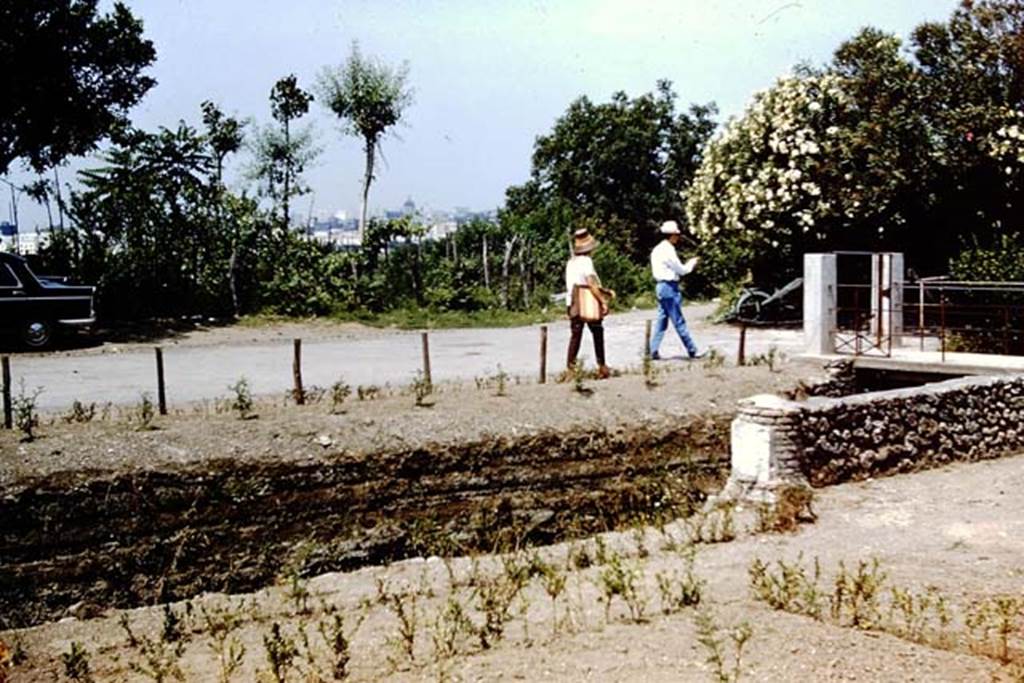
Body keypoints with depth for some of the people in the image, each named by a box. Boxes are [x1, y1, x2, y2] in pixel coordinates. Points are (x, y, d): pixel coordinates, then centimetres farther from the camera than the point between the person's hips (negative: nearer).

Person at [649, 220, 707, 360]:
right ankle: (692, 351, 1)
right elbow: (681, 270, -11)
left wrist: (687, 265, 14)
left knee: (662, 320, 10)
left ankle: (653, 351, 8)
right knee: (679, 321, -4)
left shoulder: (658, 250, 14)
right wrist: (691, 263, 6)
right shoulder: (668, 250, -15)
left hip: (661, 285, 10)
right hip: (669, 287, -10)